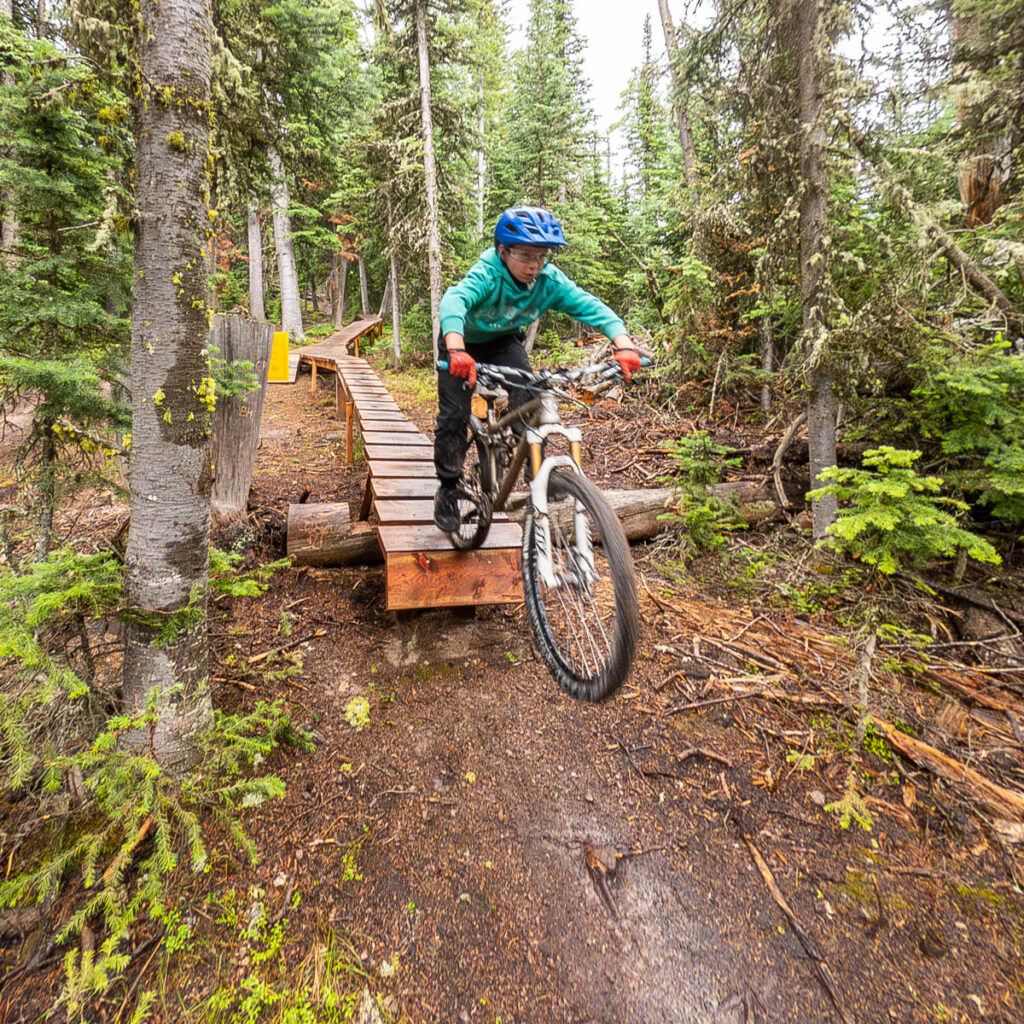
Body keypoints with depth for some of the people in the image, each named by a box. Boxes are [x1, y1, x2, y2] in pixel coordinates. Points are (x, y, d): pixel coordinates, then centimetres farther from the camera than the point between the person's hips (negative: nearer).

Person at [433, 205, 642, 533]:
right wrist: (456, 350, -72)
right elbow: (453, 300, -52)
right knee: (454, 415, -12)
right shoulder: (487, 274, -34)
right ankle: (448, 489, 6)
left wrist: (623, 343, -51)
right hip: (464, 344, -3)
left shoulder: (549, 280, -24)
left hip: (504, 341, 3)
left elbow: (589, 305, -33)